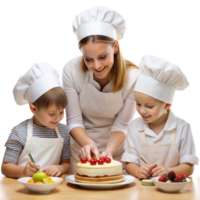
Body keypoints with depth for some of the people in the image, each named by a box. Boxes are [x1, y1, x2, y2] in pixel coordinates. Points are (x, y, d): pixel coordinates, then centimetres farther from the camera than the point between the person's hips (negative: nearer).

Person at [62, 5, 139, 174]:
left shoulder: (133, 76, -18)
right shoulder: (70, 69, -17)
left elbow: (121, 125, -10)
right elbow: (74, 121, -12)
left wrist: (109, 150, -26)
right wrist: (88, 143, -30)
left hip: (117, 150, 0)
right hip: (81, 148, 0)